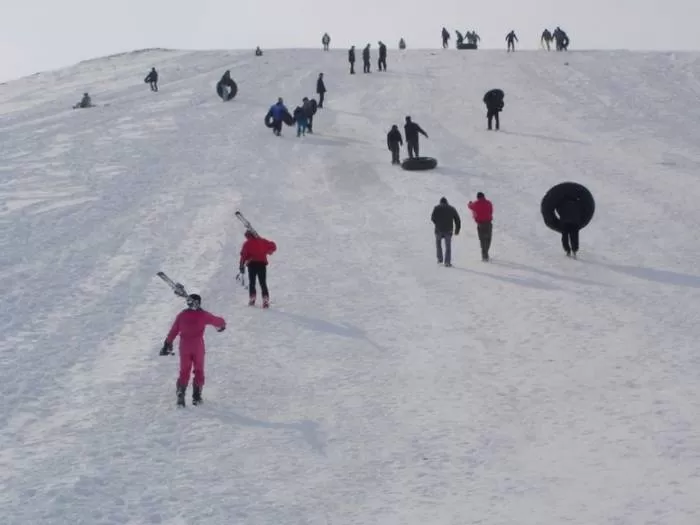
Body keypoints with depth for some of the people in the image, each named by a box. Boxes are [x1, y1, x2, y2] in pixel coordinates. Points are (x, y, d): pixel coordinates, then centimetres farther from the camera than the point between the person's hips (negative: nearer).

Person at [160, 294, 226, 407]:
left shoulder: (182, 315, 4)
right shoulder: (203, 315, 0)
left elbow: (173, 331, 3)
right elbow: (218, 321, 13)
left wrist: (167, 345, 9)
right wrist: (222, 325, 36)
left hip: (184, 347, 2)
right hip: (198, 347, -2)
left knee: (184, 372, 8)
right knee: (199, 371, 12)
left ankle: (180, 396, -6)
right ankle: (196, 396, 8)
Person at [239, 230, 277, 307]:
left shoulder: (247, 243, 3)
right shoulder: (262, 241, 10)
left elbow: (243, 255, -4)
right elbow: (273, 246, 11)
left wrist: (242, 266, -4)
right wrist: (269, 251, 31)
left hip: (252, 264, -2)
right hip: (262, 263, 2)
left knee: (252, 282, 11)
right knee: (263, 283, 5)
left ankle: (252, 298, -1)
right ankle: (265, 299, -9)